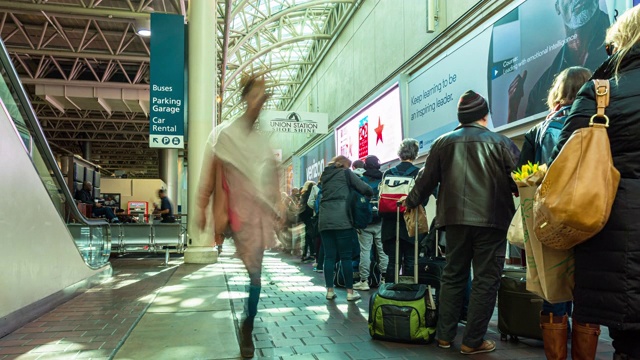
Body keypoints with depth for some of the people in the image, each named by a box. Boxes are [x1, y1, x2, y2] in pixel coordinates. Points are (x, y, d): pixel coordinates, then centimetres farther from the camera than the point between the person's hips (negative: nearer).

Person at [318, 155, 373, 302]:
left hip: (324, 219, 5)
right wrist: (371, 193, 23)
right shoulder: (346, 172, 7)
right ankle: (350, 292, 4)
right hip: (341, 219, -4)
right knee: (346, 256, 0)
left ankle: (329, 291, 8)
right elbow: (364, 188, 2)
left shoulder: (325, 174, 22)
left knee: (329, 256, 7)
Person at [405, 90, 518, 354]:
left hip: (455, 218, 3)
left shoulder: (443, 142, 7)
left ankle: (445, 335, 18)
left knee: (453, 276, 13)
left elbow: (427, 179, 11)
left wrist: (412, 202, 28)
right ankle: (473, 341, 6)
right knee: (485, 280, 4)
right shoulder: (499, 142, -1)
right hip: (491, 219, -3)